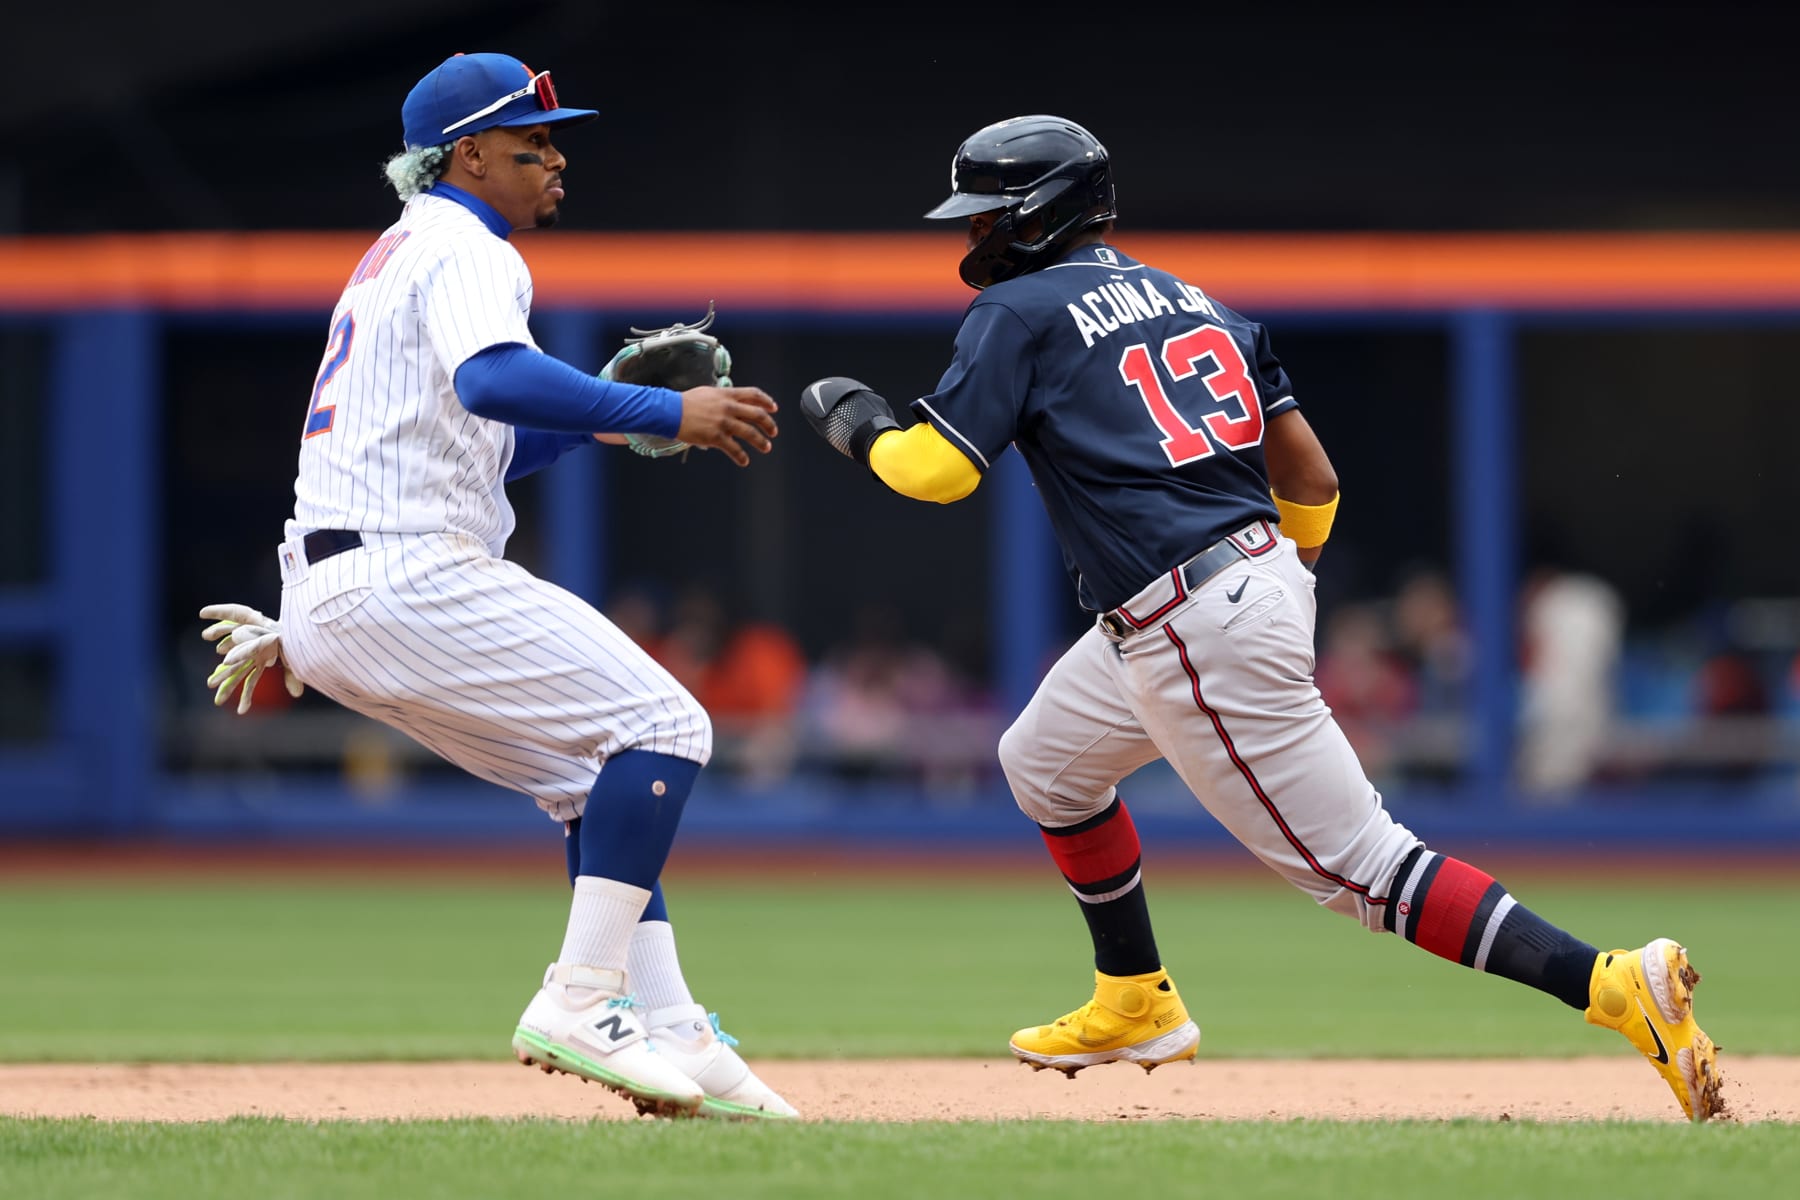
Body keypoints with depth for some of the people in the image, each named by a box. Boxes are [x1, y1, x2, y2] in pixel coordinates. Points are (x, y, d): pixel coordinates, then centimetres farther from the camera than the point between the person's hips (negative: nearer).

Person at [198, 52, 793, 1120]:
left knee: (595, 774, 15)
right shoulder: (463, 251, -7)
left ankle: (669, 1032, 7)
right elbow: (492, 380, -29)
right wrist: (663, 413, -31)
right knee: (662, 727, -10)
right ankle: (579, 1002, -17)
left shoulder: (395, 255, 26)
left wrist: (599, 416, 18)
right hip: (413, 580, -10)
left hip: (329, 605, 10)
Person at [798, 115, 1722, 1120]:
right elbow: (1310, 478, 15)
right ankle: (1138, 1008, 38)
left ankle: (1617, 983, -22)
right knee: (1045, 764, 28)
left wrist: (860, 428, 10)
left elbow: (938, 470, -10)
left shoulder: (1020, 312, -4)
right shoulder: (1186, 296, 17)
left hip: (1201, 637, -9)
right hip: (1261, 577, 9)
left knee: (1359, 866, -11)